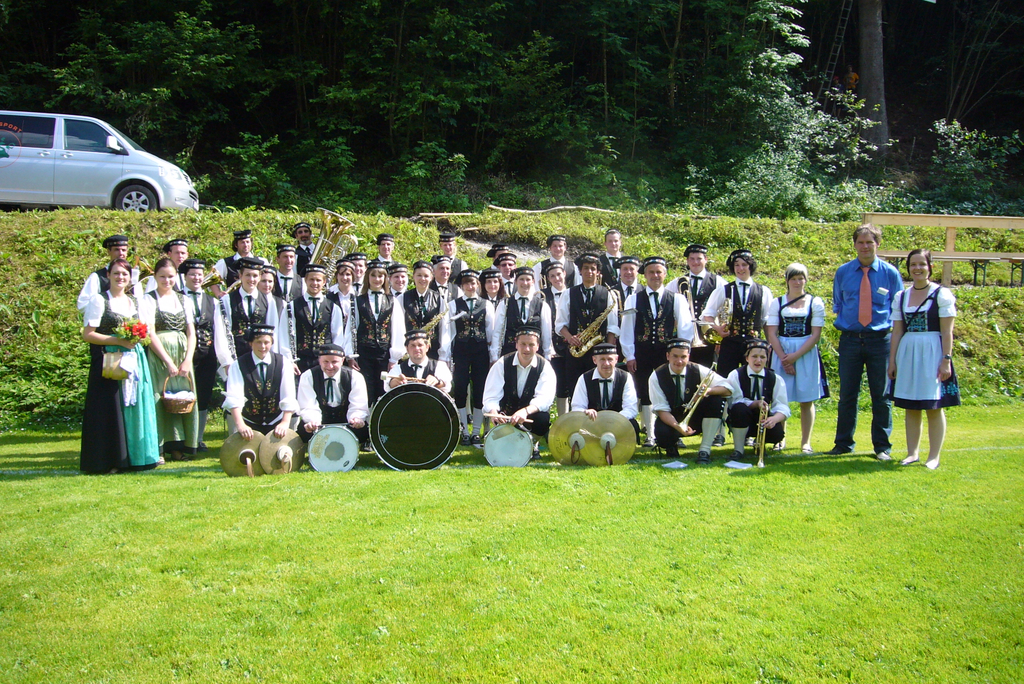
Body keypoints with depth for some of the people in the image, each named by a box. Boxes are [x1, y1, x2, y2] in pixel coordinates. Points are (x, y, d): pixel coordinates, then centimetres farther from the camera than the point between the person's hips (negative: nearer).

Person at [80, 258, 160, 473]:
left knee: (135, 407, 5)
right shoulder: (99, 300, -2)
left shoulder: (134, 302, 15)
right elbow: (87, 334, -8)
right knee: (112, 410, -5)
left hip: (134, 361, 6)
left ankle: (134, 456, 13)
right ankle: (109, 461, 1)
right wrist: (119, 341, -16)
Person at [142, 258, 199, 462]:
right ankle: (160, 448, -2)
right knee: (161, 398, -7)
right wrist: (168, 361, -13)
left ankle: (179, 447, 8)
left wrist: (187, 360, -5)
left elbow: (191, 332, 9)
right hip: (159, 355, -4)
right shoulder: (149, 300, 1)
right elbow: (150, 334, -7)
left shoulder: (183, 299, 13)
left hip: (183, 355, 4)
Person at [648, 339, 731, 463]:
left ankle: (705, 450, -20)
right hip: (671, 420, -2)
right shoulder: (657, 376, -15)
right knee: (662, 434, -37)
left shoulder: (698, 371, -12)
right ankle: (671, 446, 4)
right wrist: (678, 426, -37)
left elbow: (728, 389, -16)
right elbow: (662, 409, -18)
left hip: (696, 419, 2)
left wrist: (709, 390, -38)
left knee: (717, 399, -25)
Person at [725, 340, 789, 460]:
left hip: (764, 420, 2)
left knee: (777, 434, -30)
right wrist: (756, 403, -34)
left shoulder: (775, 379, -2)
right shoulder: (735, 375, -7)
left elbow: (782, 407, -11)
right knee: (739, 408, -36)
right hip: (743, 419, -2)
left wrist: (774, 419, -34)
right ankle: (738, 449, -16)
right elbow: (734, 401, -17)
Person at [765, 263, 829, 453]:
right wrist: (784, 358, -10)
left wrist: (795, 356, -12)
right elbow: (771, 334, 1)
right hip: (781, 354, 1)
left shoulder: (815, 302, 4)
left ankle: (805, 442, 9)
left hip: (806, 354, -1)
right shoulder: (777, 303, 7)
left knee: (806, 400, 1)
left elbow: (815, 335, -3)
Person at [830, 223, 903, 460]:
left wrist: (894, 332, 0)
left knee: (881, 395, 4)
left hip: (880, 340, -1)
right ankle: (843, 443, 16)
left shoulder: (890, 273, 2)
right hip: (850, 340, 1)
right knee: (847, 395, 6)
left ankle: (882, 446, 15)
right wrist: (845, 320, 6)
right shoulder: (842, 272, 6)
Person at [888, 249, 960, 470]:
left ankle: (934, 457, 9)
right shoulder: (901, 297, 9)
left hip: (932, 353, -4)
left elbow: (947, 331, -6)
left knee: (934, 407, 0)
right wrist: (892, 360, 7)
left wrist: (946, 360, -11)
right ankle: (912, 453, 17)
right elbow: (897, 331, 10)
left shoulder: (942, 294, -3)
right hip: (907, 353, 4)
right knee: (911, 407, 8)